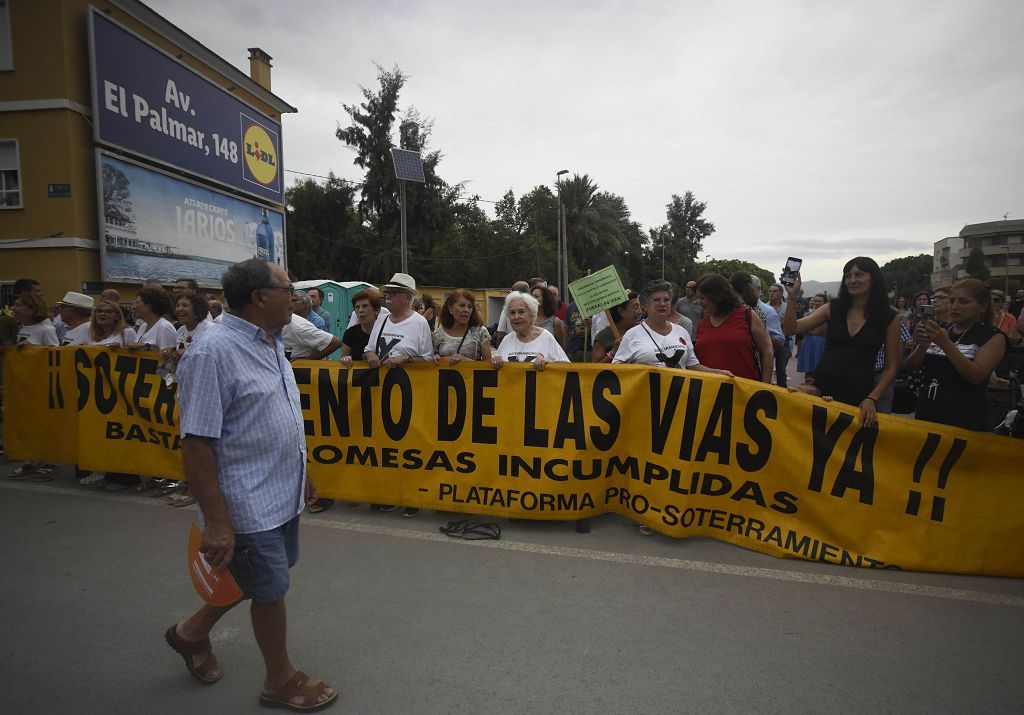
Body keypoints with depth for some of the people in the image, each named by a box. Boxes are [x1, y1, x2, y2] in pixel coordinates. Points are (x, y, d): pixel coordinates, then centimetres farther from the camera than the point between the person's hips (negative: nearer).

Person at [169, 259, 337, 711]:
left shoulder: (270, 343, 5)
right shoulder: (214, 352, -22)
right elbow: (196, 442, -23)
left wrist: (300, 474, 19)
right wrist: (215, 520, -22)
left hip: (282, 492, 9)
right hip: (249, 502, -9)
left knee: (264, 577, 25)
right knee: (271, 590, 10)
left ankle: (193, 632, 49)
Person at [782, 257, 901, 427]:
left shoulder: (890, 318, 0)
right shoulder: (832, 309, 3)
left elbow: (891, 367, 1)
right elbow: (791, 329, -5)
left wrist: (872, 399, -10)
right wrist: (792, 295, -15)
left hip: (859, 398, -1)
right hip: (822, 390, 1)